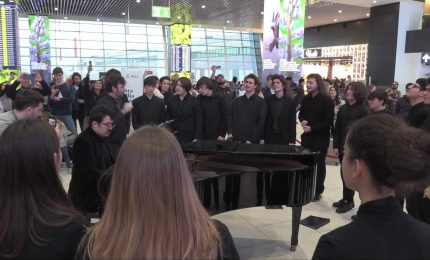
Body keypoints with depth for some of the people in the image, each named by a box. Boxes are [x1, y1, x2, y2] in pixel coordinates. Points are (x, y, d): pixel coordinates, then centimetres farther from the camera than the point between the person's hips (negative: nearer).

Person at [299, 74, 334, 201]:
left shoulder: (326, 100, -10)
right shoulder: (305, 99, 6)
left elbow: (329, 121, -13)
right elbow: (301, 114, 18)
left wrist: (312, 128, -20)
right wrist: (302, 120, -6)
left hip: (321, 138, -5)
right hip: (307, 136, 5)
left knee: (319, 164, 6)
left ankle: (318, 191, 17)